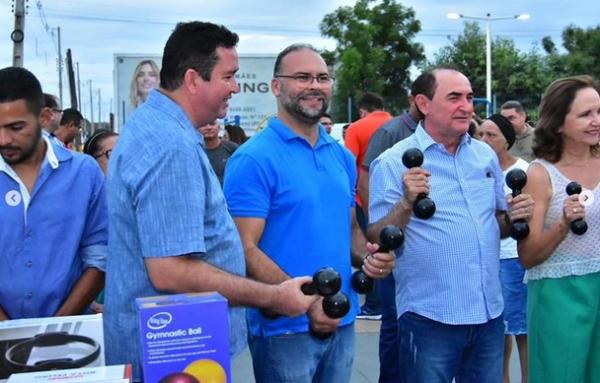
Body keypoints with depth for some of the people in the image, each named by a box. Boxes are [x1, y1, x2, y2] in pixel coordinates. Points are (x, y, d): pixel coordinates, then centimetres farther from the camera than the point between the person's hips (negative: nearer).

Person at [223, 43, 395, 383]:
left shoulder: (343, 157, 9)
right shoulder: (254, 159, -12)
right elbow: (245, 249, -17)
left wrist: (368, 254, -3)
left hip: (342, 322, 6)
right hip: (285, 327, -6)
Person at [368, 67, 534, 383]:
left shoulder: (486, 155, 8)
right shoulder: (393, 163, -8)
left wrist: (514, 217, -3)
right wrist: (406, 203, -27)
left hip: (489, 313, 5)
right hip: (429, 320, -5)